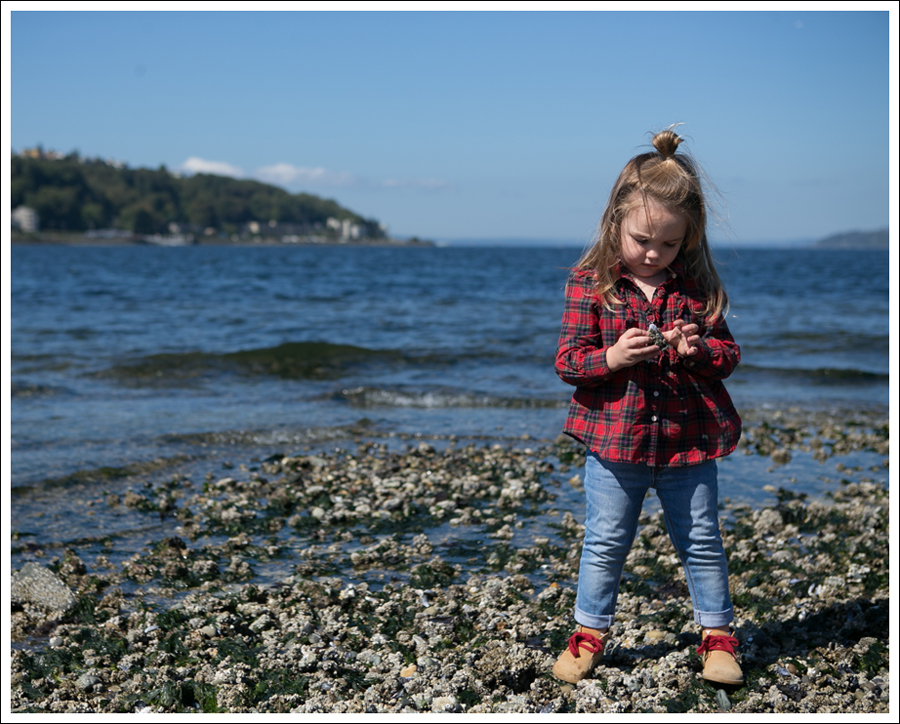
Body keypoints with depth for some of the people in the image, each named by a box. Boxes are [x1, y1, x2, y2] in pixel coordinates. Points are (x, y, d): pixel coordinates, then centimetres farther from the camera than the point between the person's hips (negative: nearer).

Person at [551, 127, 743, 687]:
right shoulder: (590, 283, -6)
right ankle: (590, 631, 25)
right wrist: (612, 358, -25)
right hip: (615, 439, -1)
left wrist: (698, 350, -17)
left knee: (702, 542, 12)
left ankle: (717, 632, 28)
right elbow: (568, 361, -7)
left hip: (689, 438, 2)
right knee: (605, 543, 9)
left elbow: (728, 354, 5)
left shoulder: (698, 285, 0)